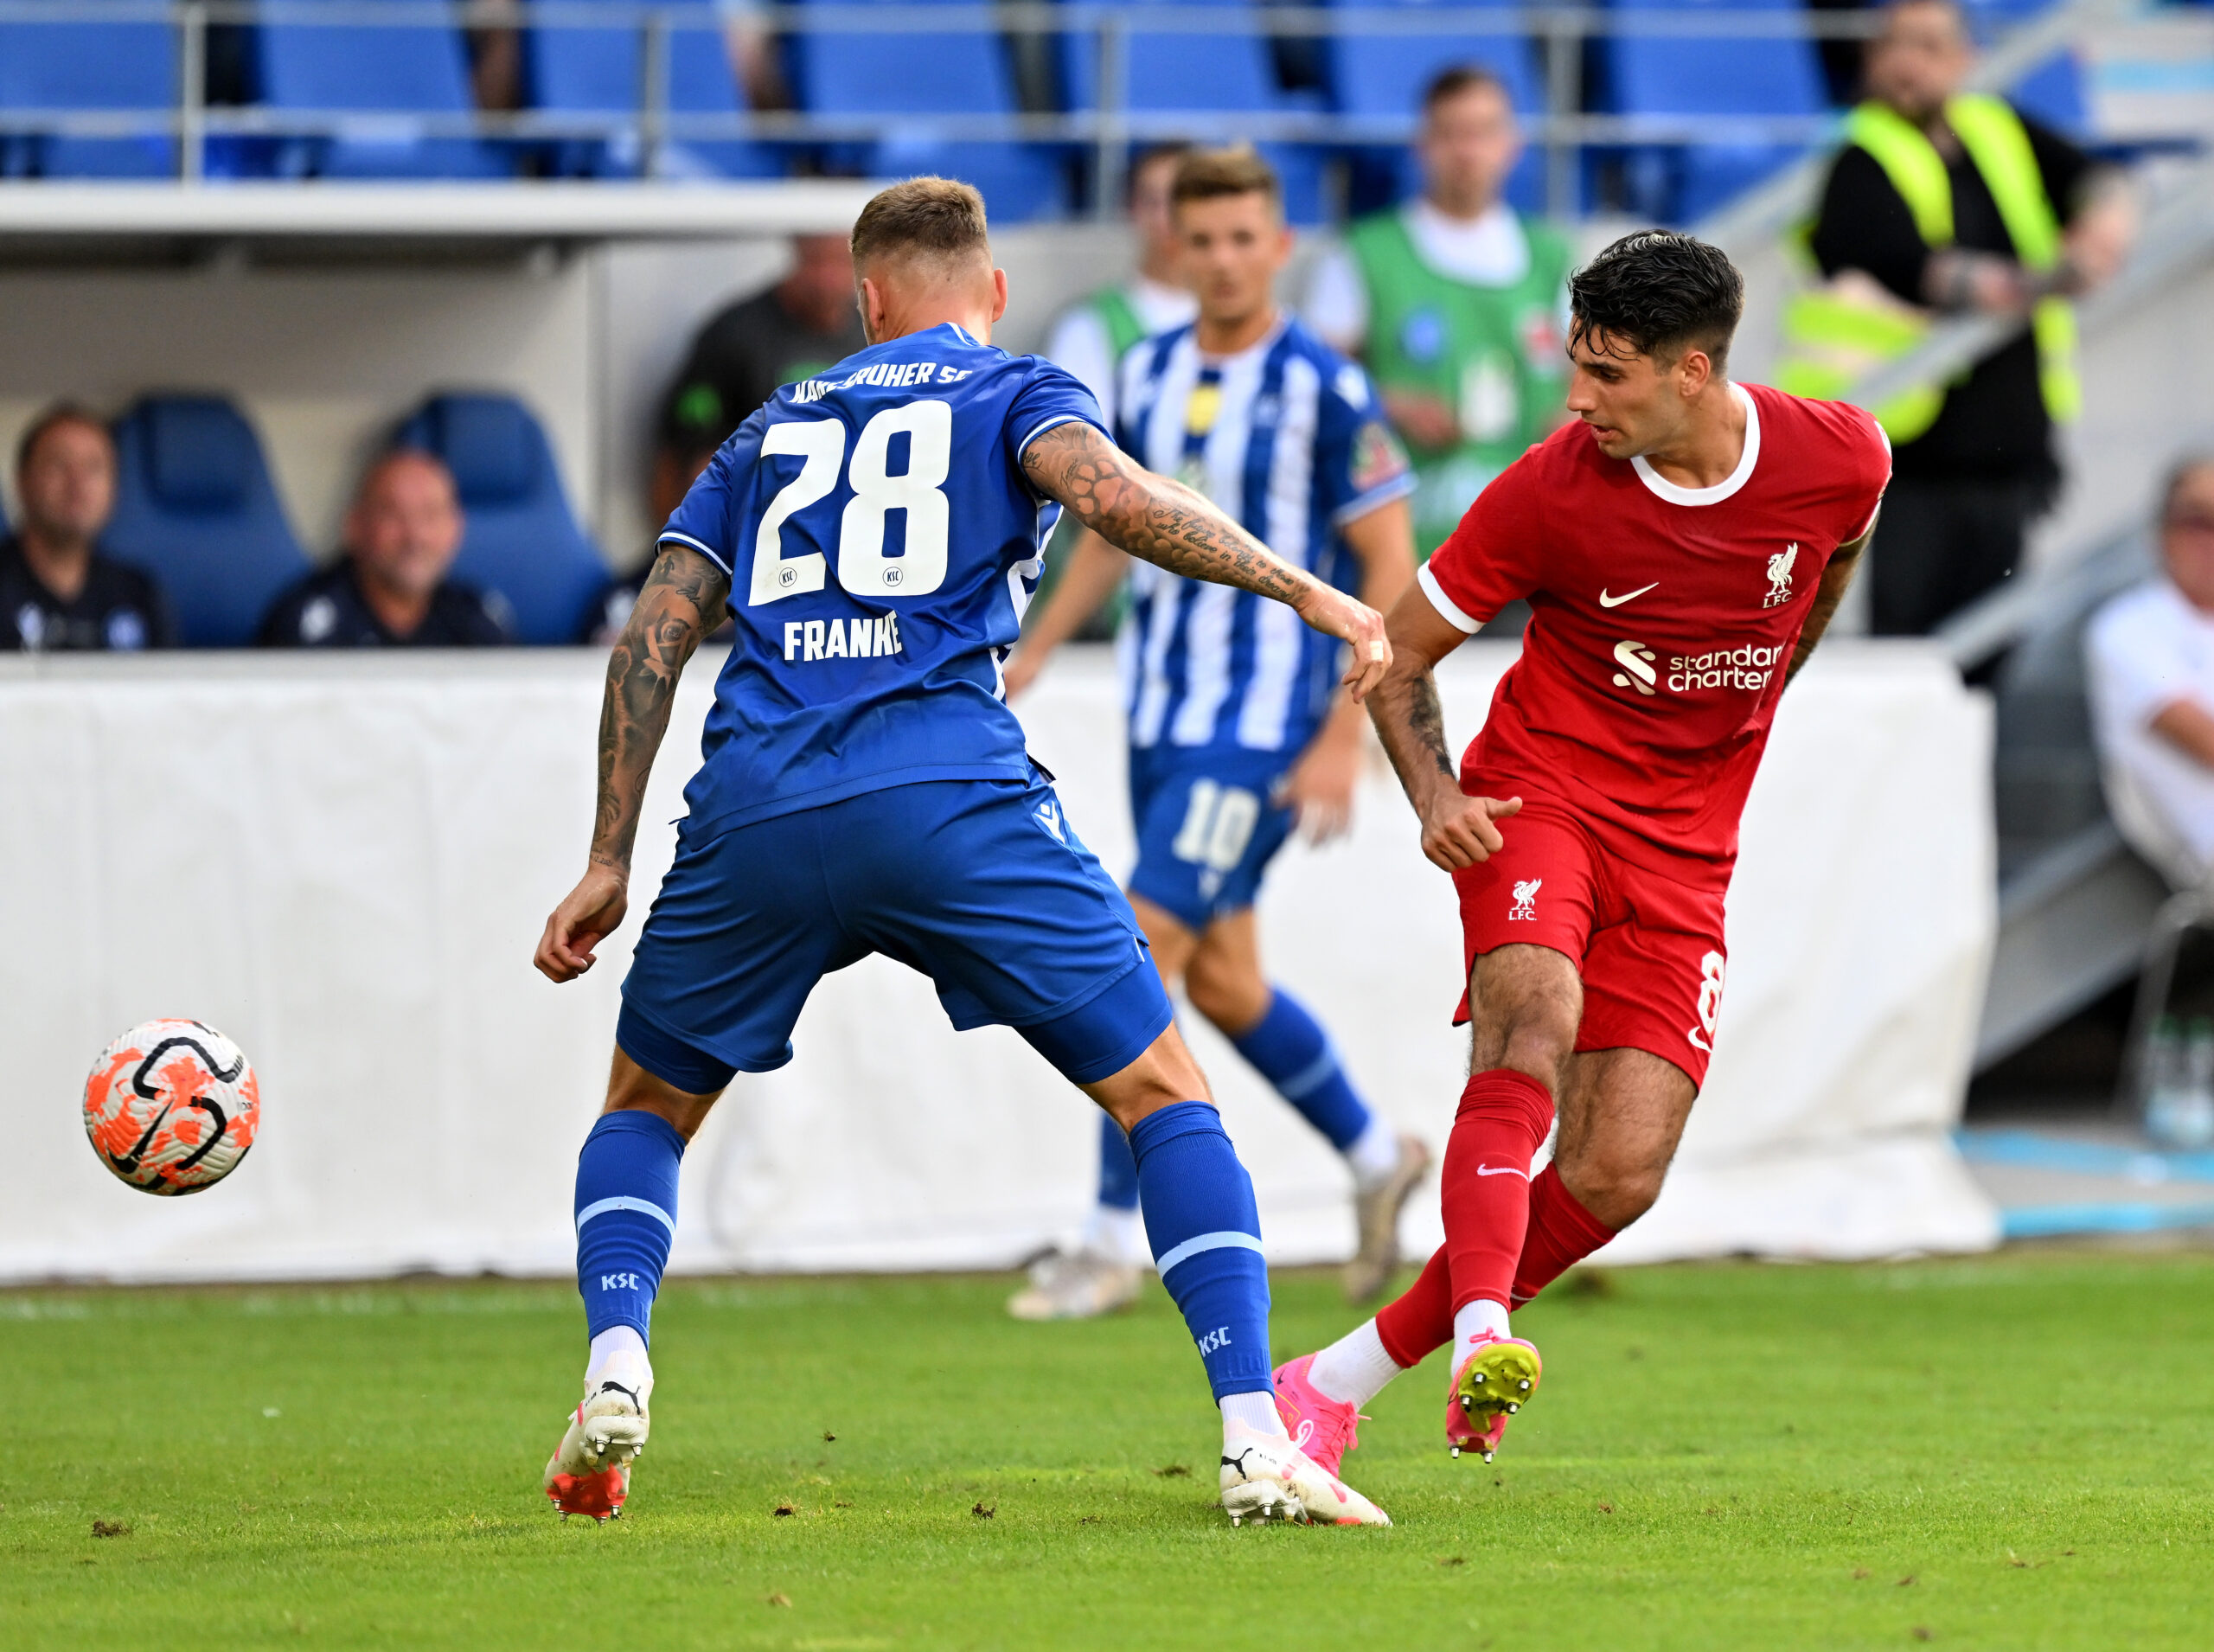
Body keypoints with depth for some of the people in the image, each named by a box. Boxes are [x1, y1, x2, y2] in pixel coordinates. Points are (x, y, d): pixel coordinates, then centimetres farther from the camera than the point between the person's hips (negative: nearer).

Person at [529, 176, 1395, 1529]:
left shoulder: (776, 427, 28)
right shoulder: (1016, 394, 17)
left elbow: (654, 635, 20)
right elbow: (1108, 493, -7)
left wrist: (610, 864, 22)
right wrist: (1305, 591, -5)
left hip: (754, 809, 3)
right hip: (949, 794, -3)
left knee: (648, 1108, 25)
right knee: (1165, 1094, 6)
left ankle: (615, 1371, -1)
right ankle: (1256, 1443, -7)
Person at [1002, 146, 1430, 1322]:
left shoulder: (1324, 389, -12)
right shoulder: (1149, 373, 6)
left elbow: (1389, 570, -10)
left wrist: (1345, 741, -15)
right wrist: (1033, 652, 13)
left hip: (1262, 730, -7)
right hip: (1162, 717, 7)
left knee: (1141, 951, -13)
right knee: (1218, 979, 11)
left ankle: (1114, 1239, -5)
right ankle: (1377, 1158, 32)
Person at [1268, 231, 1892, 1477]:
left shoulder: (1841, 459, -9)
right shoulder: (1553, 488, -14)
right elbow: (1401, 652, -2)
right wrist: (1437, 798, -19)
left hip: (1684, 850, 3)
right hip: (1543, 796, -2)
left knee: (1618, 1176, -9)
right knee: (1532, 1022, -34)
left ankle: (1349, 1375, 3)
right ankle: (1482, 1338, -48)